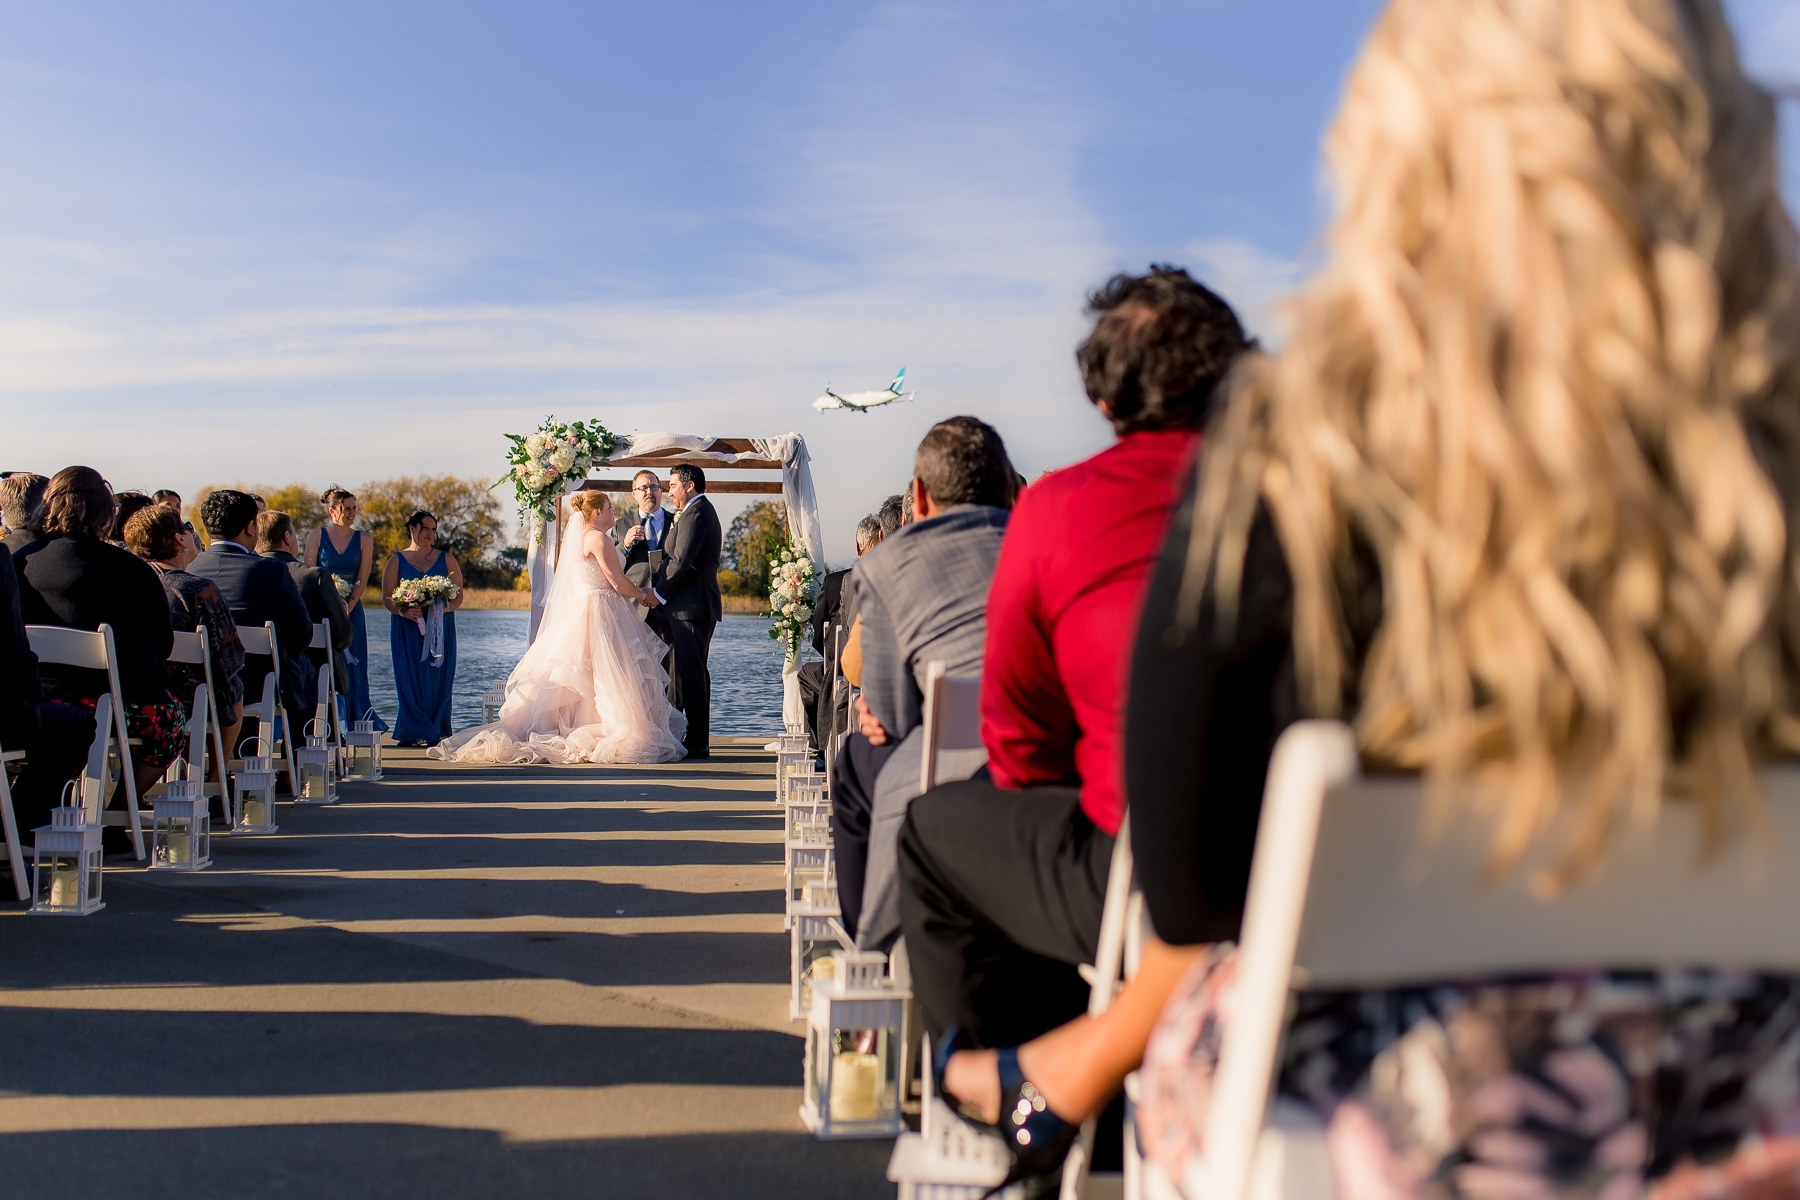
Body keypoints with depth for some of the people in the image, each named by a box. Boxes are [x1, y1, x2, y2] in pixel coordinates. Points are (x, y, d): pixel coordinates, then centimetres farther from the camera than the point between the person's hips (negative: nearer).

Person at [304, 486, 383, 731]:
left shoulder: (363, 540, 6)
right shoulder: (318, 535, 3)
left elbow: (362, 580, 2)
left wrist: (347, 608, -13)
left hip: (351, 611, 1)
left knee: (351, 667, 0)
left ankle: (354, 723, 3)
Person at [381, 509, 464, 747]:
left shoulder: (446, 560, 11)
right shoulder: (397, 560, 9)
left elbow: (459, 595, 5)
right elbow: (386, 598, 2)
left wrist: (442, 608, -15)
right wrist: (403, 611, -18)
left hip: (440, 630, 1)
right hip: (407, 630, -1)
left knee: (438, 680, -3)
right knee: (411, 680, -5)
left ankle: (437, 733, 2)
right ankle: (414, 732, 2)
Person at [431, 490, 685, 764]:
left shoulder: (577, 537, 18)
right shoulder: (598, 538, -11)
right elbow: (618, 582, -12)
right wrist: (644, 596, 4)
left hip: (577, 614, 9)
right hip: (600, 616, -9)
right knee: (608, 678, -9)